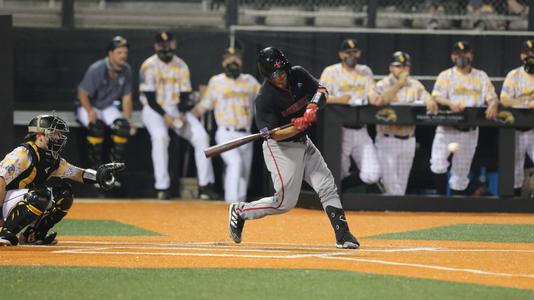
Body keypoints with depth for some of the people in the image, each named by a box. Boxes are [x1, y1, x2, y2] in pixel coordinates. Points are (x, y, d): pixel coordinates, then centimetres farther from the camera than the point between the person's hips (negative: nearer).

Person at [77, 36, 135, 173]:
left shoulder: (126, 70, -6)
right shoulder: (96, 70, -22)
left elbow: (126, 97, 1)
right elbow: (83, 94, -16)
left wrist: (128, 119, -9)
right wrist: (90, 111, -31)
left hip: (108, 107, 5)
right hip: (87, 107, -5)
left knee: (123, 125, -24)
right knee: (96, 125, -35)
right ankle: (96, 165, -25)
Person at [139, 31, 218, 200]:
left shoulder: (181, 66, 9)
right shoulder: (149, 66, -6)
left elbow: (184, 95, 6)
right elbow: (150, 98, -12)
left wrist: (182, 114, -13)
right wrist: (165, 116, -24)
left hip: (177, 109, 5)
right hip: (154, 110, -5)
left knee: (201, 136, -15)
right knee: (160, 135, -35)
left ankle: (206, 185, -13)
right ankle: (162, 187, -32)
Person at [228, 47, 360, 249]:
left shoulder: (298, 74, -7)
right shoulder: (264, 98, -24)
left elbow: (321, 91, -1)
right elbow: (273, 134, -24)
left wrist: (313, 106, -23)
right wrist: (296, 127, -41)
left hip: (303, 143, 7)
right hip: (281, 148, -7)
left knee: (327, 187, 0)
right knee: (285, 202, -5)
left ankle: (342, 234, 4)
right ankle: (239, 212, 14)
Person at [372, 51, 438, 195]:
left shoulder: (416, 85, 8)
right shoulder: (383, 85, -3)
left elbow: (430, 103, -3)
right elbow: (381, 101, -24)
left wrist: (431, 104, -28)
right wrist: (399, 84, -29)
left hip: (408, 140, 4)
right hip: (387, 139, -4)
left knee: (402, 183, 9)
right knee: (391, 182, -12)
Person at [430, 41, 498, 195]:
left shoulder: (481, 76, 12)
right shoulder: (446, 76, 4)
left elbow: (492, 96, 4)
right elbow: (436, 97, -8)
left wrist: (493, 104, -21)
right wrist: (450, 103, -29)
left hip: (470, 130, 2)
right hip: (447, 128, -2)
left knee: (461, 172, 7)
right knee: (438, 165, -20)